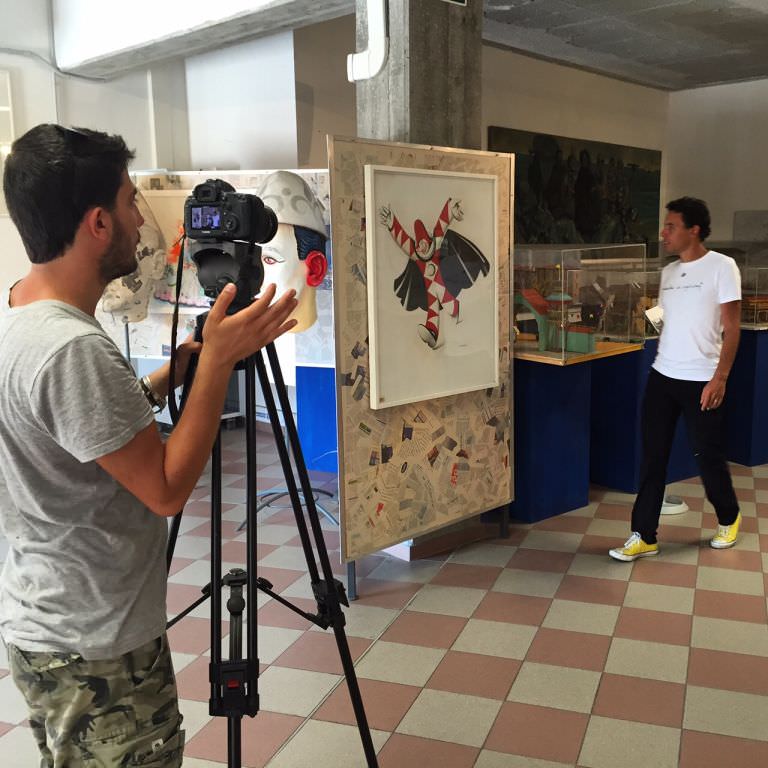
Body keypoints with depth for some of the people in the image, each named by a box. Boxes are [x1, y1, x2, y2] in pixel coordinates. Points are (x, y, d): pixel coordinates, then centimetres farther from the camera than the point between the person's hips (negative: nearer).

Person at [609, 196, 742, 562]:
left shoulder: (721, 267, -8)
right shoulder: (668, 271, 10)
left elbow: (731, 328, -11)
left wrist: (720, 378, -16)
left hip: (701, 381, -5)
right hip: (661, 377, 5)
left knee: (709, 456, 8)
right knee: (652, 457, 4)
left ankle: (728, 519, 35)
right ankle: (643, 536, 11)